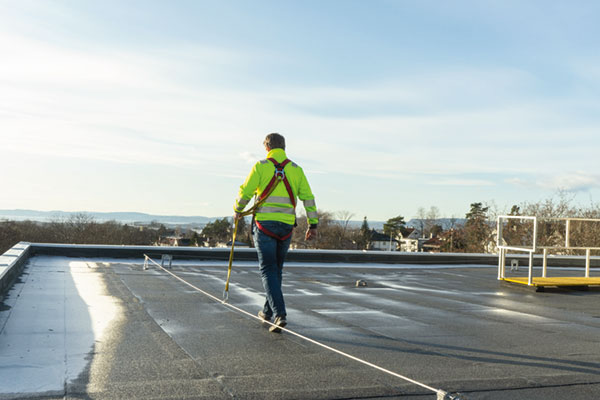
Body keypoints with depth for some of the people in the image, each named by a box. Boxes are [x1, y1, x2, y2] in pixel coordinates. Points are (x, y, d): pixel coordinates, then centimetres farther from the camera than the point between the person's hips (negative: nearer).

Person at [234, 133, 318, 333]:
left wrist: (238, 210, 16)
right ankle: (268, 311, 30)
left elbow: (245, 192, -3)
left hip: (264, 223, -4)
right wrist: (313, 224, 6)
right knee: (277, 268, 18)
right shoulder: (296, 169, 7)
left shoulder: (261, 166, -2)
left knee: (268, 270, -1)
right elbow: (308, 197, 3)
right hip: (286, 226, 4)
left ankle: (280, 314, -14)